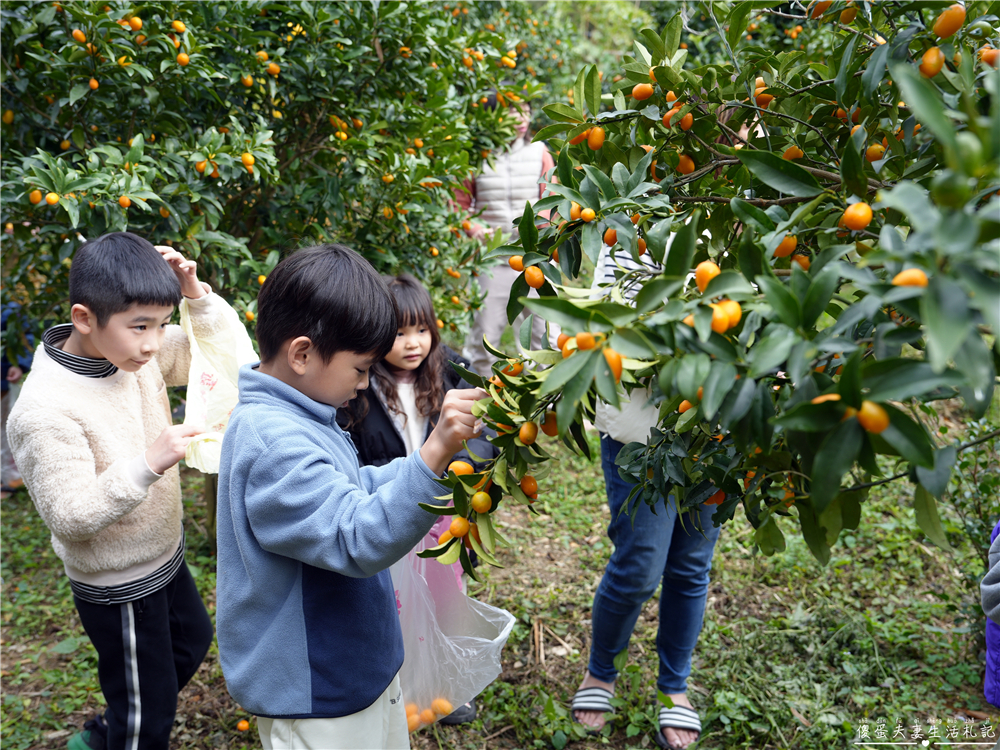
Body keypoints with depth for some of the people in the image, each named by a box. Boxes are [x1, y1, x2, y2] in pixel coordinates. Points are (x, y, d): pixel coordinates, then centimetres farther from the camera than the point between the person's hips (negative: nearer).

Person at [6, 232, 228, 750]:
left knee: (192, 642, 32)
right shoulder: (44, 411, -31)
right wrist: (146, 465, -40)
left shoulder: (137, 352, -11)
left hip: (164, 557, 8)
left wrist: (197, 295, -20)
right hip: (119, 589, -8)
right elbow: (70, 518, -29)